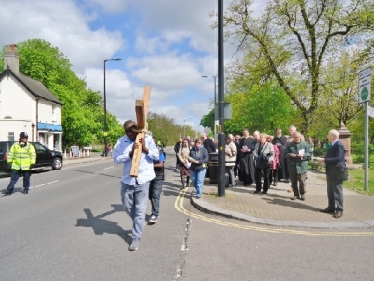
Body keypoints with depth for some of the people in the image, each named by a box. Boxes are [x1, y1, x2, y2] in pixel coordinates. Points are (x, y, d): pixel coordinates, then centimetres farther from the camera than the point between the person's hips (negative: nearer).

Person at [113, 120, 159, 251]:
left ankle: (136, 237, 13)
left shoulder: (147, 139, -3)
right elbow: (116, 159, -6)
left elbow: (156, 156, -1)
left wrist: (145, 148, -16)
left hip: (143, 179, -2)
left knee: (140, 210, 2)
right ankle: (138, 224, 45)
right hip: (127, 180, 3)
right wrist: (130, 153, -19)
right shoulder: (121, 141, 0)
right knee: (128, 207, 16)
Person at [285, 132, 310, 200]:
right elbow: (285, 154, 6)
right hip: (292, 166, 2)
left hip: (302, 166, -2)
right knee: (293, 182, 8)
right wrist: (290, 155, -15)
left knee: (302, 181, -2)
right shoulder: (289, 144, 5)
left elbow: (309, 154, 1)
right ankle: (296, 194, 21)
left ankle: (302, 194, 17)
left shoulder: (305, 144, 0)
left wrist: (303, 155, -18)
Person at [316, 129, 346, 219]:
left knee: (337, 191, -3)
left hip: (337, 172, -10)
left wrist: (324, 160, -23)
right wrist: (323, 159, 3)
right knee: (330, 191, 14)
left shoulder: (339, 145, -17)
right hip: (331, 172, 10)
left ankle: (339, 209, 4)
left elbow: (338, 158, -25)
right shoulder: (333, 145, 14)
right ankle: (331, 207, 23)